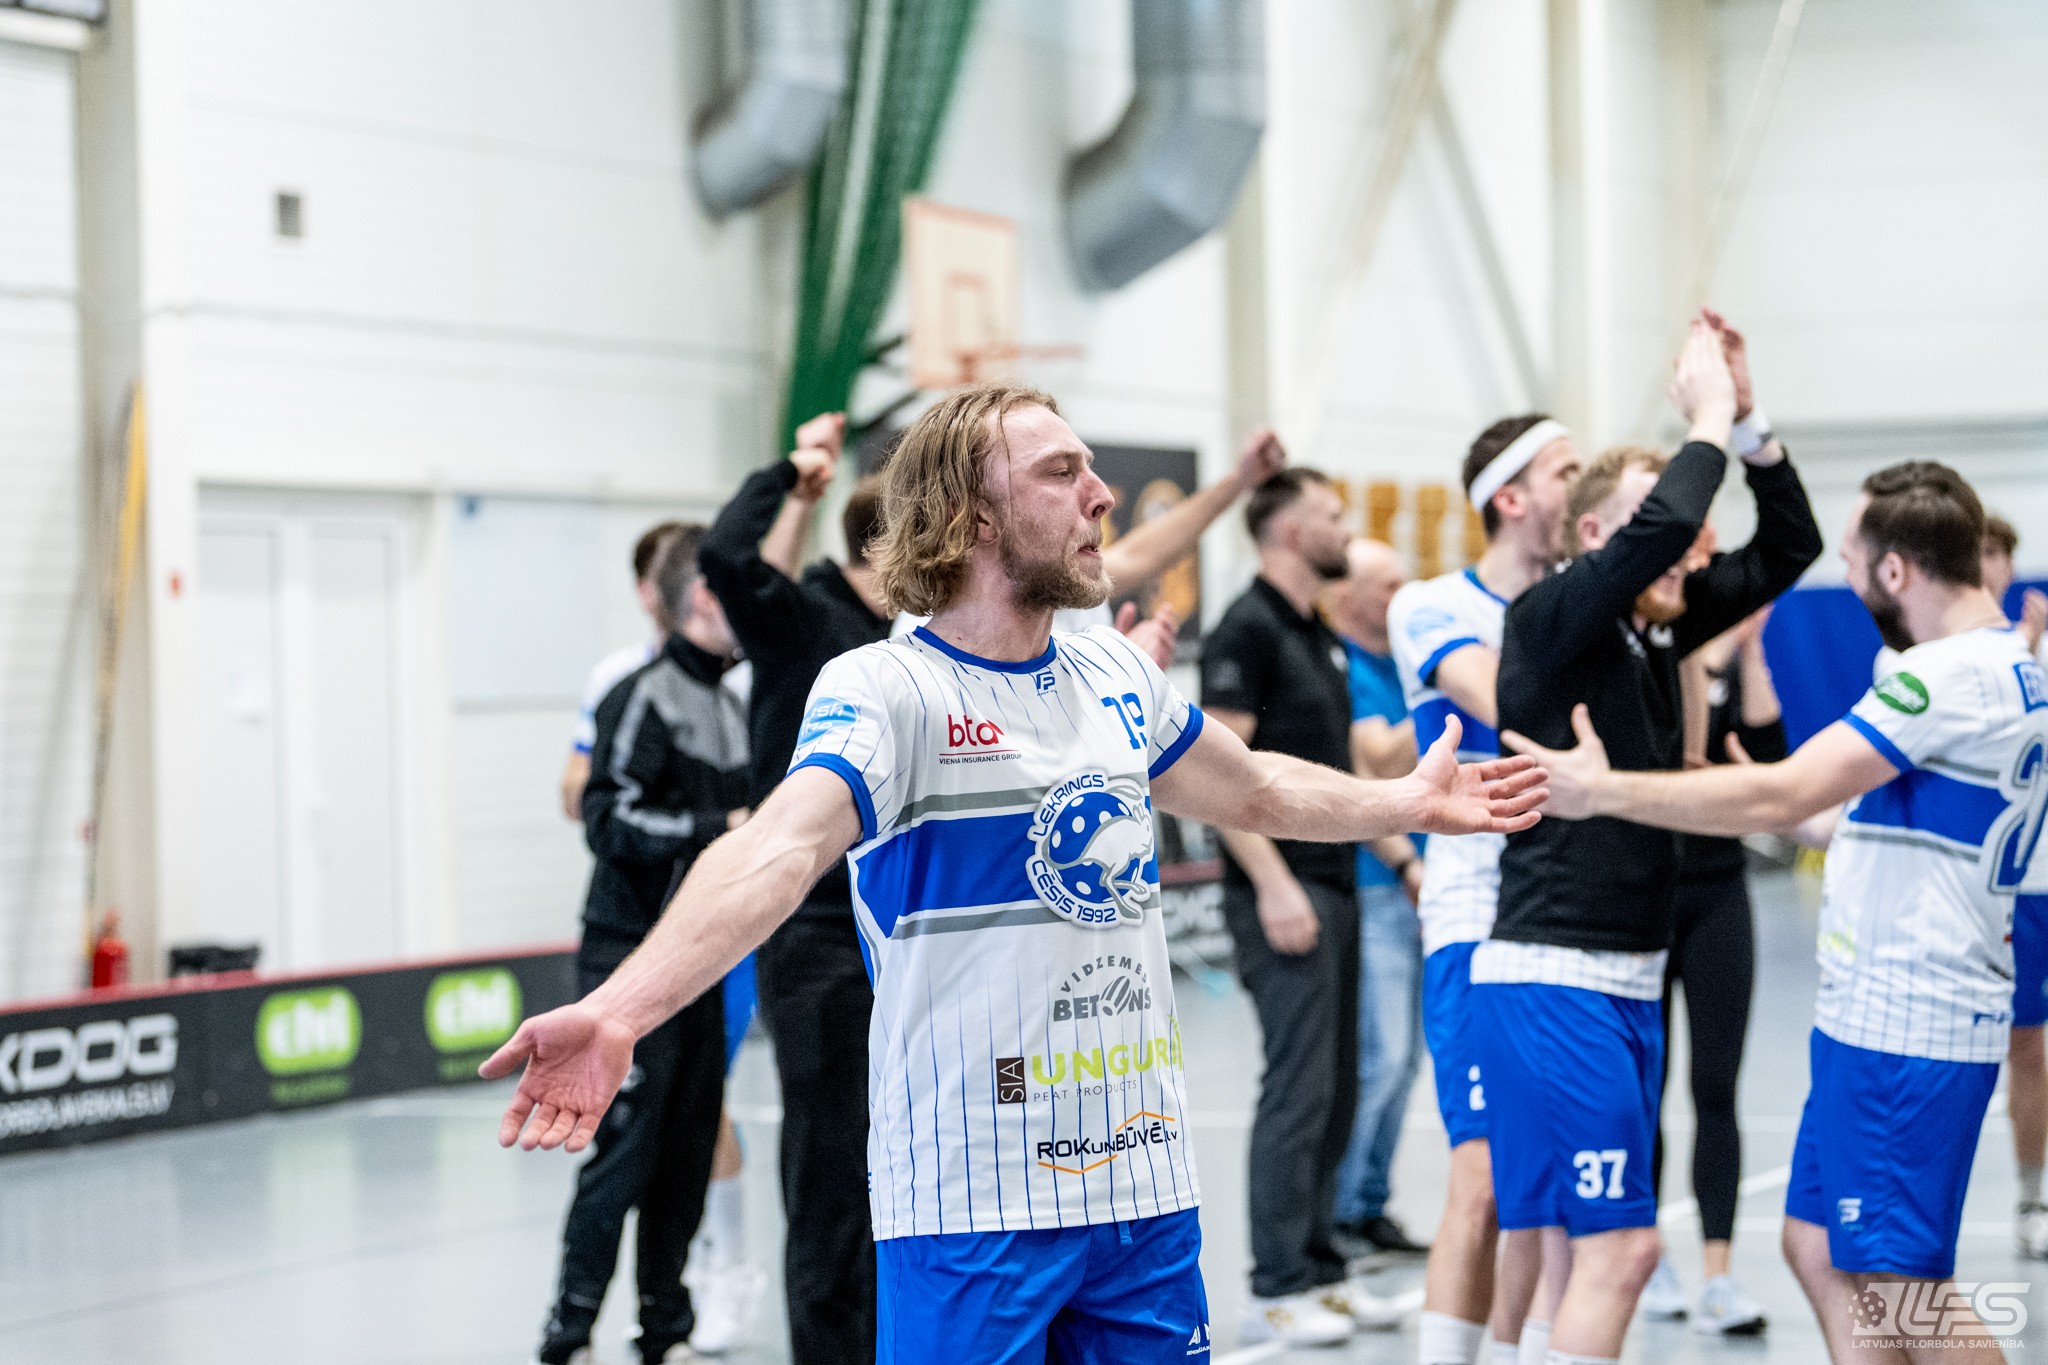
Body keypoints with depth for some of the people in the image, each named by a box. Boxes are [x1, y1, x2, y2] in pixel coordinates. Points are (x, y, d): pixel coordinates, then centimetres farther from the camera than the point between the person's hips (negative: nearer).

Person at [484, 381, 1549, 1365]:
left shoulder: (1117, 674, 9)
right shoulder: (883, 690, -13)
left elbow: (1253, 793, 30)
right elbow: (776, 853, -31)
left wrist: (1410, 800, 41)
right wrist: (618, 1012, -47)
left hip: (1146, 1184, 6)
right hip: (972, 1201, -6)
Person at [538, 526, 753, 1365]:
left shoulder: (727, 705, 13)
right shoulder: (644, 697, -11)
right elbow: (609, 817, -19)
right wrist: (720, 828, -23)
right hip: (631, 957, -8)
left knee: (689, 1147, 8)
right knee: (627, 1148, -8)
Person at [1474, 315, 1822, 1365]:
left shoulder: (1655, 628, 11)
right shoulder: (1549, 618, -11)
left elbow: (1788, 548, 14)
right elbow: (1658, 527, -28)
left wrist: (1747, 420, 2)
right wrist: (1707, 417, -13)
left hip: (1630, 980, 9)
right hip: (1553, 976, -8)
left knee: (1598, 1249, 10)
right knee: (1618, 1248, -11)